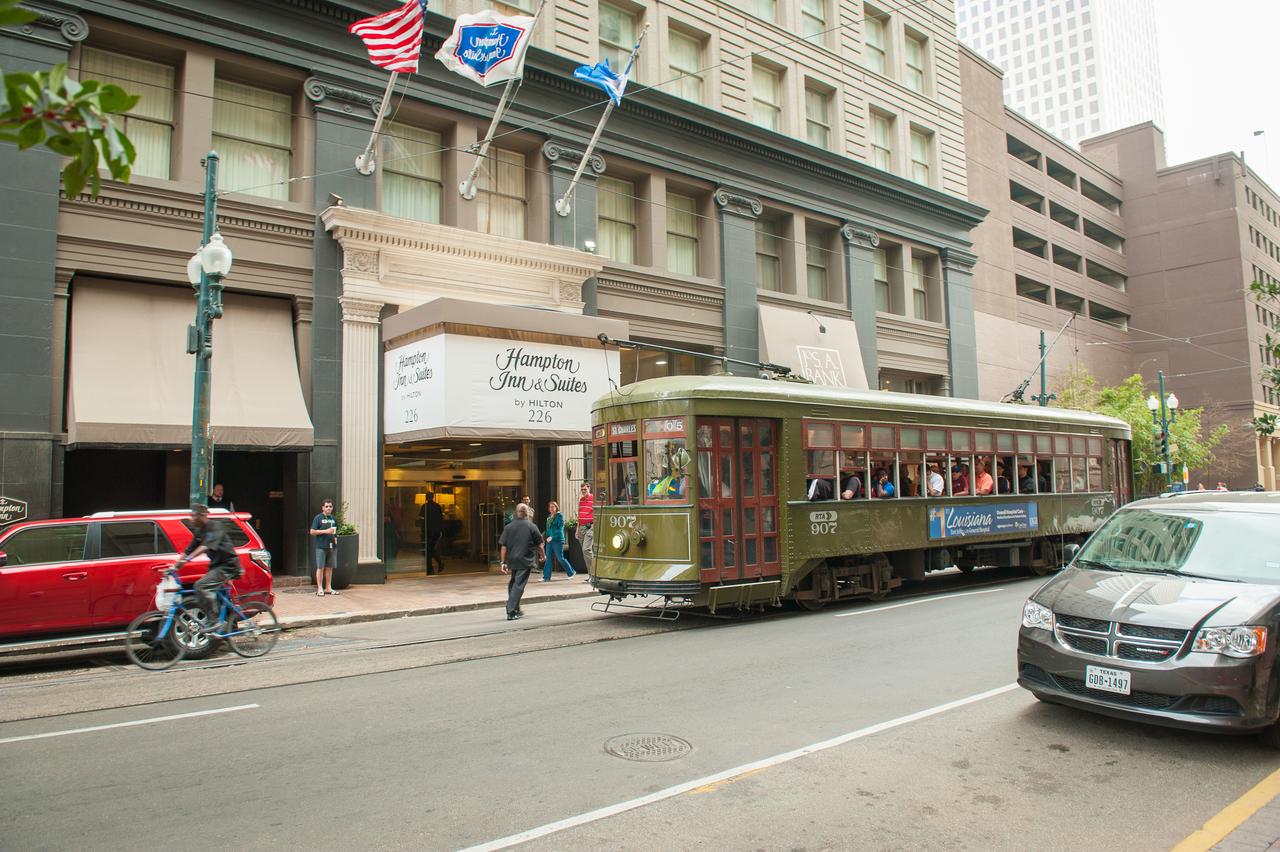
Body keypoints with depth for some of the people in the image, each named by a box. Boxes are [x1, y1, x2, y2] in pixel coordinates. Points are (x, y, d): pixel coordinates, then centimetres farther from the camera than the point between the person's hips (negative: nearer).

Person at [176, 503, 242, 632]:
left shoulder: (215, 526, -15)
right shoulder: (198, 531, 11)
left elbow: (207, 545, -30)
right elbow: (188, 551, 12)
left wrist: (188, 558, -40)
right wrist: (175, 566, 1)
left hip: (228, 564, -10)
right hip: (216, 565, 10)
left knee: (201, 586, -23)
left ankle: (216, 622, -20)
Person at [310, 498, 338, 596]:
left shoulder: (334, 518, 16)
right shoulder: (318, 518, -1)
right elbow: (312, 532, -6)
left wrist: (335, 537, 9)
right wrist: (325, 531, -14)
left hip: (332, 546, 5)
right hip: (321, 546, -5)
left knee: (329, 567, 9)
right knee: (320, 567, -3)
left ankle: (328, 588, 16)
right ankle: (320, 589, 1)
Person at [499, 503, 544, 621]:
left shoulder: (508, 527, 0)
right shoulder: (531, 527, -5)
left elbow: (503, 546, -2)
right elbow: (539, 544, 1)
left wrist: (503, 562, 2)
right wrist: (542, 555, 19)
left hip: (512, 561, 3)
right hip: (525, 561, -3)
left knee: (512, 584, 19)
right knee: (519, 585, -1)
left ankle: (515, 610, 26)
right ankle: (511, 612, -6)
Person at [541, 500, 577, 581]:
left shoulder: (559, 516, -8)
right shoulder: (549, 517, 14)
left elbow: (560, 529, -15)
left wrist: (552, 537, -21)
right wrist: (545, 536, 6)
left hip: (558, 540, -7)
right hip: (549, 540, 7)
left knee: (560, 558, 0)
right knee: (548, 558, 2)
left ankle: (571, 572, 18)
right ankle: (546, 577, 4)